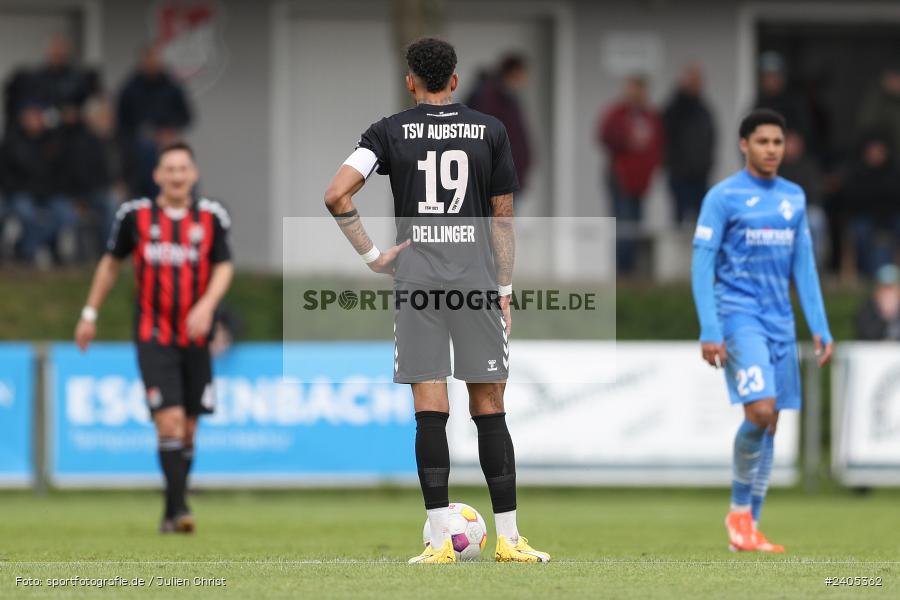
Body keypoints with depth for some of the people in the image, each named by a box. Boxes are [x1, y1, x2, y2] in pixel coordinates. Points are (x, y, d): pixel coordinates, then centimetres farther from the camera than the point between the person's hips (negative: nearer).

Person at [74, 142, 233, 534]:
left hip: (195, 337, 3)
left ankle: (171, 513, 20)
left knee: (188, 428, 7)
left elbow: (223, 267, 2)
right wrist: (90, 313, 16)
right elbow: (111, 263, 13)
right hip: (153, 337, -2)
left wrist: (206, 305, -18)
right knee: (169, 420, -17)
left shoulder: (210, 218, 3)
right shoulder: (136, 216, 0)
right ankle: (178, 509, -17)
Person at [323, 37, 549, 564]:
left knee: (430, 412, -1)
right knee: (490, 410, 6)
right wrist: (505, 291, 12)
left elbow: (336, 195, -8)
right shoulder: (491, 131, 6)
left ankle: (441, 541, -7)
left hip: (415, 280, 0)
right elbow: (503, 219, 7)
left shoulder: (390, 132, 3)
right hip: (478, 280, 0)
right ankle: (509, 539, 6)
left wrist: (373, 256, 0)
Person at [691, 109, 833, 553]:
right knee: (760, 411, -20)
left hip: (780, 322, 6)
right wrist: (709, 331, -14)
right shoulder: (723, 197, -4)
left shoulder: (794, 198, 13)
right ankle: (739, 508, -2)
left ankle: (749, 529, 9)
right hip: (739, 315, -6)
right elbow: (702, 265, -7)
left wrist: (819, 327, 9)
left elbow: (804, 266, 17)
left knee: (770, 424, 3)